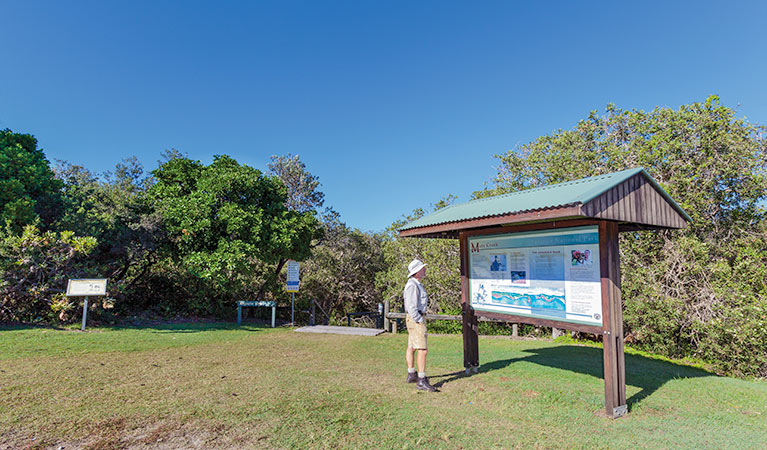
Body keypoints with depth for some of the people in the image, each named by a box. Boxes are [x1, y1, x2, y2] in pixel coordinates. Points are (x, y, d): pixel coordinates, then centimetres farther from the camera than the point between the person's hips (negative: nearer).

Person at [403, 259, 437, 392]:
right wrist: (420, 321, -18)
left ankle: (411, 375, 28)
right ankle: (421, 381, -9)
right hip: (416, 320, -11)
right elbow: (411, 307, -23)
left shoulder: (416, 284, 14)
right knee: (422, 350, -11)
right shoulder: (412, 285, -19)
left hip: (414, 319, 11)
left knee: (412, 347, 17)